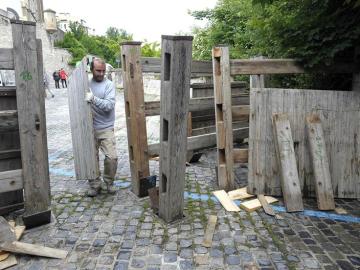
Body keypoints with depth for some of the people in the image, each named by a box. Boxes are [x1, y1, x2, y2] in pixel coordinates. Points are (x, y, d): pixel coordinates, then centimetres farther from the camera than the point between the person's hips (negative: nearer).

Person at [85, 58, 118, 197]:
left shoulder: (109, 84, -5)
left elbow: (109, 105, -18)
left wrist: (94, 99, -30)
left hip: (106, 128, -3)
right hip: (90, 128, 3)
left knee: (112, 157, -7)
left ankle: (108, 182, 16)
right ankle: (95, 185, 23)